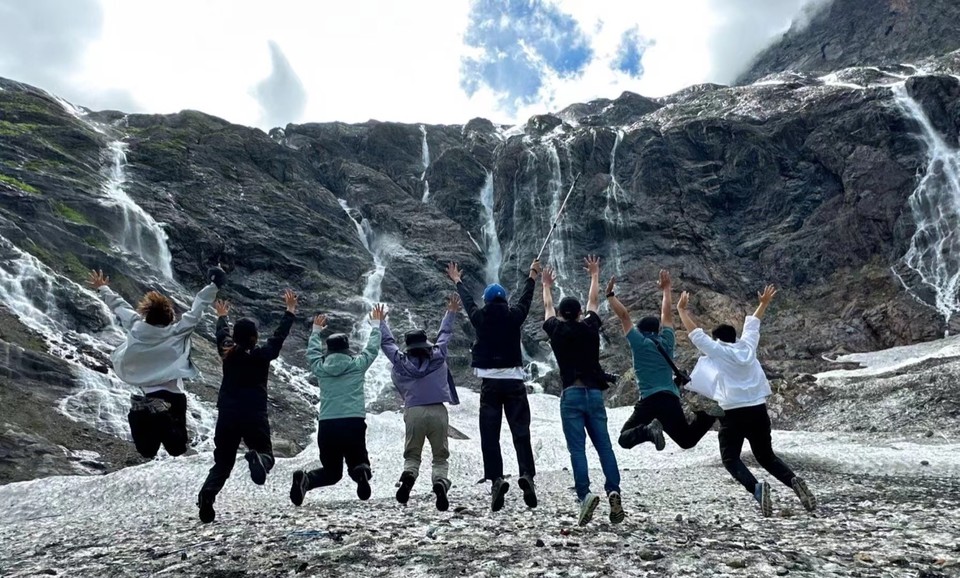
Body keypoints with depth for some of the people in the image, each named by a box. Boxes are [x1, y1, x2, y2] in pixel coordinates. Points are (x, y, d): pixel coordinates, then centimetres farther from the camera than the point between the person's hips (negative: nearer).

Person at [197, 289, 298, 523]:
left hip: (227, 416, 3)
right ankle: (258, 458, -27)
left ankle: (206, 497, -8)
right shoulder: (262, 354, -6)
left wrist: (222, 317, 43)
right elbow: (279, 335, 3)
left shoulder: (228, 353, 3)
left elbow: (221, 334, 23)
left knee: (222, 463, 15)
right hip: (254, 417, -3)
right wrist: (290, 311, 14)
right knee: (265, 453, 10)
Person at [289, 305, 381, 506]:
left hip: (327, 426, 2)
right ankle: (361, 472, -23)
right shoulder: (358, 365, 3)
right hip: (354, 423, -2)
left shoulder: (320, 368, 7)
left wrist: (316, 330, 43)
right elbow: (372, 348, 18)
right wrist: (377, 323, 31)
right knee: (357, 464, 15)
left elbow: (311, 351, 27)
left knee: (331, 470, 19)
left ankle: (305, 479, -14)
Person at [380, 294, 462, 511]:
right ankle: (441, 483, -19)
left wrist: (381, 321, 35)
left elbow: (387, 342, 20)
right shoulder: (438, 356, 5)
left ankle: (408, 476, -16)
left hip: (413, 412, 0)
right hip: (438, 412, 0)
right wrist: (451, 313, 36)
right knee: (440, 456, 9)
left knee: (412, 455, 15)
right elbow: (445, 334, 20)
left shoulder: (400, 362, 5)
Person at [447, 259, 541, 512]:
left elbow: (467, 301, 23)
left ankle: (496, 478, -11)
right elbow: (525, 299, 22)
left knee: (490, 434, 1)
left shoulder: (480, 317, 3)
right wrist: (532, 276, 41)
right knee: (521, 431, 1)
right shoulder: (514, 316, 3)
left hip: (490, 382, 0)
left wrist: (457, 281, 43)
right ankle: (527, 474, -15)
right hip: (514, 381, 0)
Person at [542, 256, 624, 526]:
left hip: (572, 394, -2)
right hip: (595, 393, 2)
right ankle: (613, 491, -9)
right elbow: (594, 302, 25)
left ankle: (585, 495, -17)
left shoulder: (557, 331, 4)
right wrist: (594, 275, 40)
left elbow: (547, 307, 23)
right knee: (604, 446, 4)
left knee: (577, 449, -5)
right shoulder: (590, 327, 8)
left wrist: (547, 285, 42)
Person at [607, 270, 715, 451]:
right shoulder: (666, 341, 13)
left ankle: (648, 430, -28)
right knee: (687, 440, 19)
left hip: (650, 400, -5)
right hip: (671, 399, 5)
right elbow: (667, 314, 22)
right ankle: (708, 414, -8)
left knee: (624, 439, 2)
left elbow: (624, 316, 1)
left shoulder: (639, 343, 0)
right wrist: (666, 289, 32)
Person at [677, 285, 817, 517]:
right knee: (766, 456, 20)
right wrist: (764, 303, 39)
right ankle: (794, 481, -5)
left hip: (734, 413, -5)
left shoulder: (718, 351, -2)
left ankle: (756, 488, -20)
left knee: (730, 458, 5)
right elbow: (752, 323, 25)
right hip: (758, 411, 5)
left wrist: (682, 309, 11)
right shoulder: (747, 345, 9)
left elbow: (695, 333, 2)